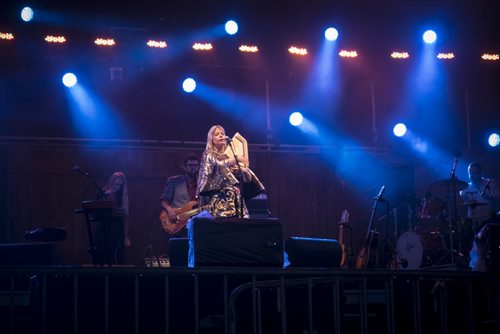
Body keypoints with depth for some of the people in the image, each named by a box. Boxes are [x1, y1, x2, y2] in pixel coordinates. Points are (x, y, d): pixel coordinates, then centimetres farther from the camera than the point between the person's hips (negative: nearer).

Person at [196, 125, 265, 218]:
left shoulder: (230, 155, 20)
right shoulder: (209, 155, 10)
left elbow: (249, 178, 15)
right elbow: (219, 165, -14)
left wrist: (242, 169, -3)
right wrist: (236, 159, -12)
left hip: (236, 198, 4)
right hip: (220, 199, -4)